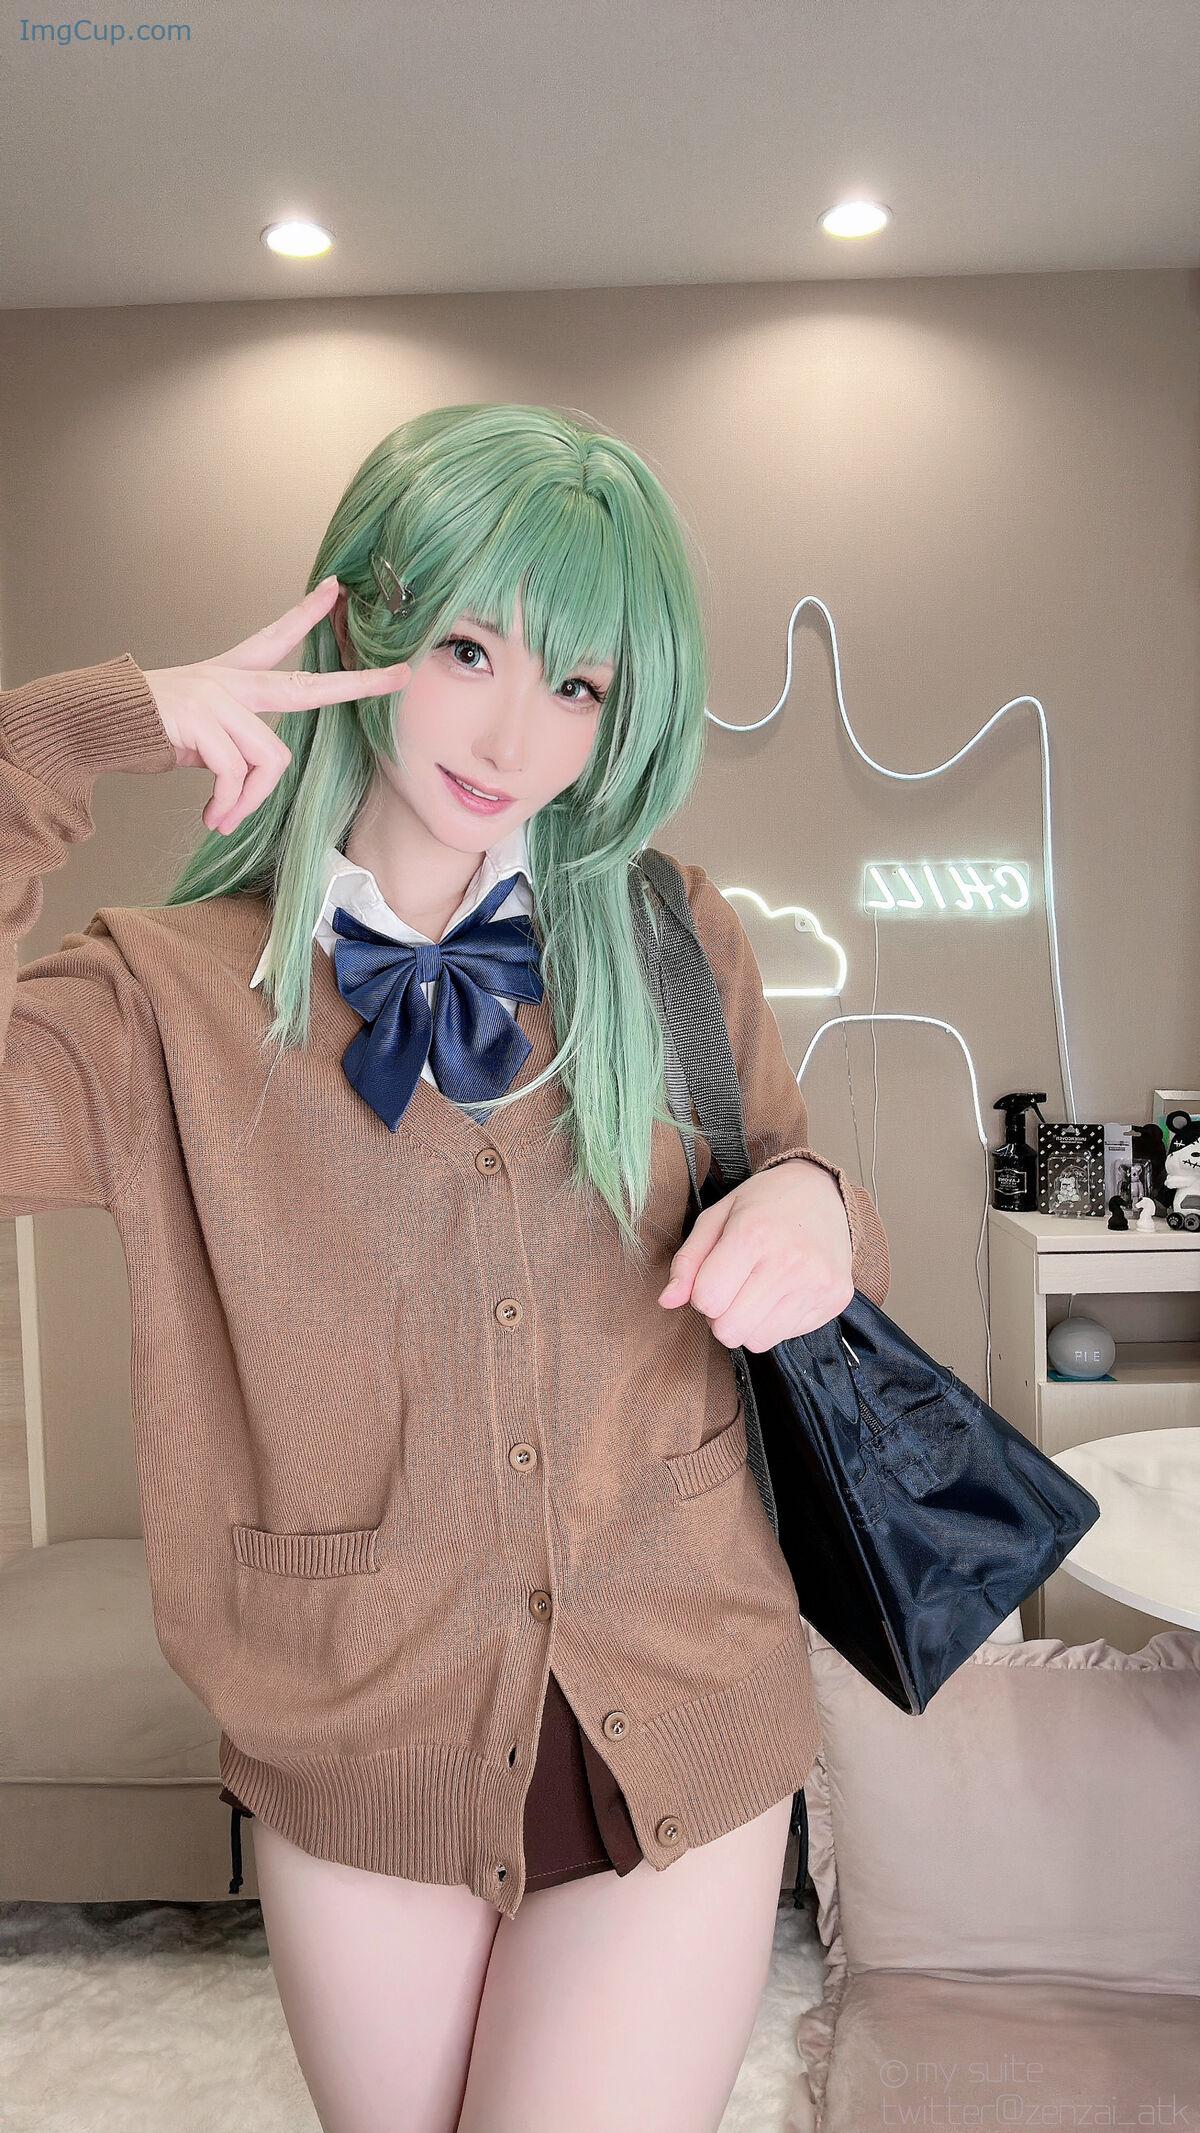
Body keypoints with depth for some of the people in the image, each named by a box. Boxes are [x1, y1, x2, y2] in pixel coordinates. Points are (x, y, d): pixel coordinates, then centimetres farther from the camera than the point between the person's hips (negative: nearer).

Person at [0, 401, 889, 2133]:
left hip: (678, 1741, 0)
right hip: (354, 1767, 1)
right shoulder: (178, 1001, -11)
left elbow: (791, 1201, 7)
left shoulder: (674, 947, -4)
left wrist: (813, 1215, -17)